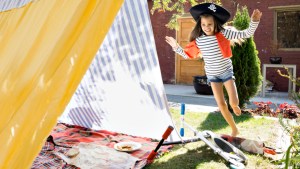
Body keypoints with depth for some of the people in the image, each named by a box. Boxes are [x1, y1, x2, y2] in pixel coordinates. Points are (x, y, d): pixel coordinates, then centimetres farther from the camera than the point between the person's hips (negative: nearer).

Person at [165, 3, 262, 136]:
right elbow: (187, 54, 3)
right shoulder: (198, 40, -11)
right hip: (212, 75, 2)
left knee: (234, 102, -11)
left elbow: (246, 34, -18)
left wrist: (254, 21, -32)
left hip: (226, 71, -2)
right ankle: (234, 129, 20)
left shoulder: (224, 33, -18)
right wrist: (176, 47, -6)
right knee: (221, 104, 1)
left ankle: (235, 106, 32)